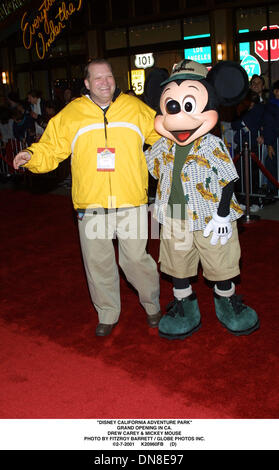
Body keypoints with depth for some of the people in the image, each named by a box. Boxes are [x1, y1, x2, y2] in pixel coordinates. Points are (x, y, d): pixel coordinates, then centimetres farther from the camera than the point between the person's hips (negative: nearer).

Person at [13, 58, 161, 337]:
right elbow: (51, 149, 8)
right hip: (91, 205, 1)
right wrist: (32, 156, -10)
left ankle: (152, 304, 31)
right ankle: (107, 314, 29)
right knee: (97, 261, 9)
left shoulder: (135, 108, 7)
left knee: (136, 257, 4)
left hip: (131, 203, -1)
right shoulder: (71, 114, 5)